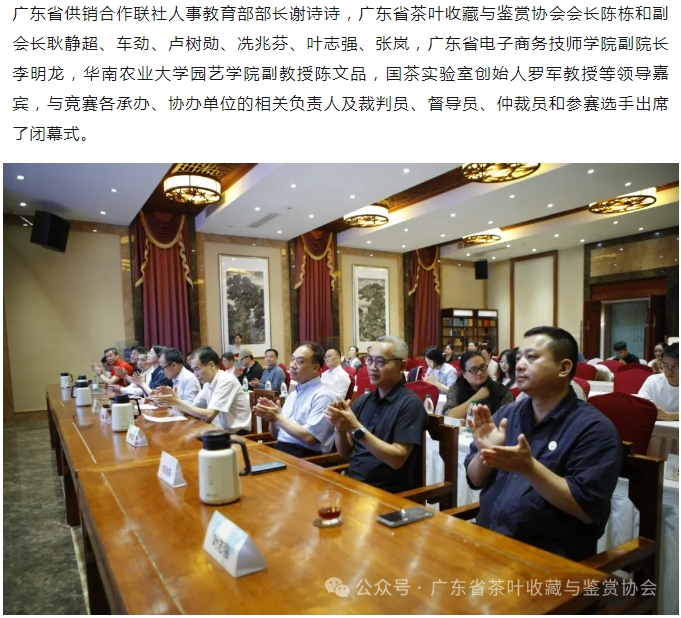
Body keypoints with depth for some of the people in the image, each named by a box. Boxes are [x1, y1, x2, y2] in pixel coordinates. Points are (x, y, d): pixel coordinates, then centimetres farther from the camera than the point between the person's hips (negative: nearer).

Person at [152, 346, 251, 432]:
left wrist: (178, 402, -19)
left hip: (237, 434, -7)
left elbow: (208, 416, -24)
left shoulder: (226, 381, -19)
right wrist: (174, 400, -10)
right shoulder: (208, 383, 8)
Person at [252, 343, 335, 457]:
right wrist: (272, 418, -3)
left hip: (304, 455, -7)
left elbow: (309, 437, -19)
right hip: (279, 448, 7)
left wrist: (278, 417, -11)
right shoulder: (292, 394, 15)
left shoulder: (322, 396, -10)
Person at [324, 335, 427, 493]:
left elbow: (397, 459, -18)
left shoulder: (410, 404, -10)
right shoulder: (362, 401, 7)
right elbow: (345, 454, 8)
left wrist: (357, 428, -23)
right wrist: (340, 427, -11)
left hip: (387, 493, -5)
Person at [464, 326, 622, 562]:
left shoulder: (594, 428, -9)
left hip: (549, 555, -4)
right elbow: (475, 481, 9)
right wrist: (484, 454, -11)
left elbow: (587, 510, -15)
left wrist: (529, 468, -25)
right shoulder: (506, 414, 7)